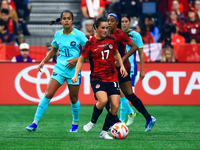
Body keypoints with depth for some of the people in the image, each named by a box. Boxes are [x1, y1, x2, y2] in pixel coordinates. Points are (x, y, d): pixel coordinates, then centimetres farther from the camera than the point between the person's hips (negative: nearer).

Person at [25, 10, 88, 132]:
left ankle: (75, 123, 30)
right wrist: (43, 61, 12)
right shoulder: (58, 35, 6)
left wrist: (77, 59, -16)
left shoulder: (79, 35, -6)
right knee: (48, 94, -9)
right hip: (59, 69, 3)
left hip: (74, 70, -3)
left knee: (74, 99, 6)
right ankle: (35, 123, -8)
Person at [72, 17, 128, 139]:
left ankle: (104, 132, 8)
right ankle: (93, 122, 0)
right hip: (97, 78, -4)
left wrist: (122, 66, 12)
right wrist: (76, 75, -7)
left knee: (115, 106, -7)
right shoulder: (90, 43, -6)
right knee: (103, 100, -28)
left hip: (112, 77, 4)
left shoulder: (111, 40, 6)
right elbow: (81, 60, 2)